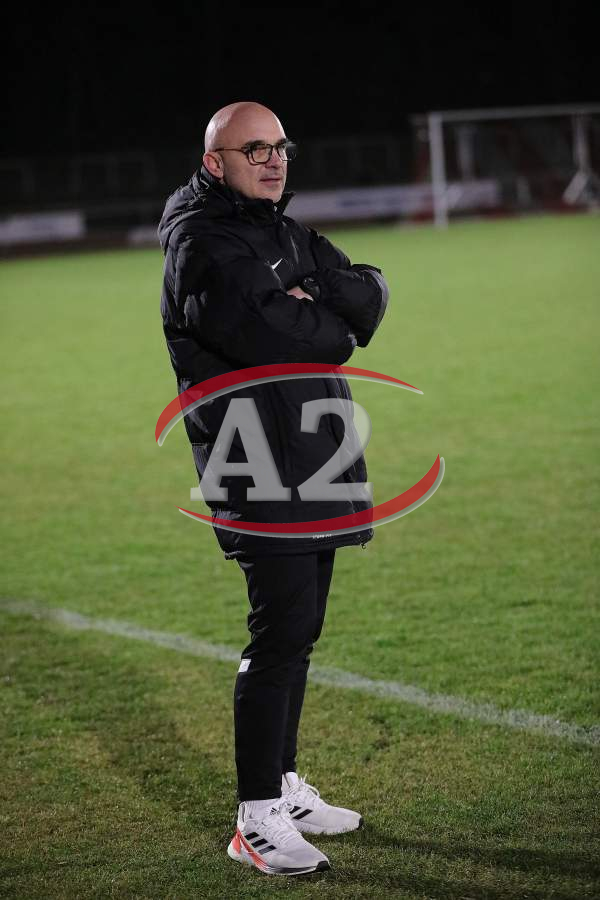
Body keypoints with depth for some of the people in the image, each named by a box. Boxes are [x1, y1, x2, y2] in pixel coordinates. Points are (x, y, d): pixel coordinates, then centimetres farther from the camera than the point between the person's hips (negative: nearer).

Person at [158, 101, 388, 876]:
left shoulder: (285, 232, 18)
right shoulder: (202, 243, -10)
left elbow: (370, 294, 8)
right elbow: (256, 331, -25)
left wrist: (311, 306, -12)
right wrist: (334, 329, -6)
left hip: (314, 458, 9)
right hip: (259, 469, -9)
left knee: (298, 630, 14)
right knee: (281, 632, -12)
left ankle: (283, 786, 25)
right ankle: (256, 820, -7)